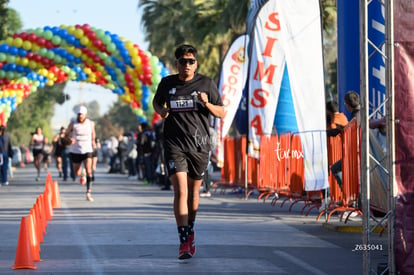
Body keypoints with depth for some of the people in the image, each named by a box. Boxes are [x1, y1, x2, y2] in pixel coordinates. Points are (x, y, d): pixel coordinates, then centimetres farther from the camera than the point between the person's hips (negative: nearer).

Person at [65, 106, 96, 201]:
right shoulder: (73, 123, -5)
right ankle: (81, 172, 47)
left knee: (88, 171, -18)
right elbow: (66, 134, 3)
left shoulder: (91, 123, 0)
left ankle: (88, 193, -17)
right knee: (77, 174, 8)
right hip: (75, 151, 1)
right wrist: (70, 139, -17)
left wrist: (93, 141, 15)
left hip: (87, 150, -1)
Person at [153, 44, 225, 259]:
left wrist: (207, 104, -14)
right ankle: (184, 241, -18)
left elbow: (222, 113, 6)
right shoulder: (167, 84, 4)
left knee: (193, 192, 13)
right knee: (180, 191, -15)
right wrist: (161, 111, 1)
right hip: (175, 144, -1)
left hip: (199, 145, 1)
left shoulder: (206, 84, 1)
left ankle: (190, 230, 37)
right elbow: (156, 102, 24)